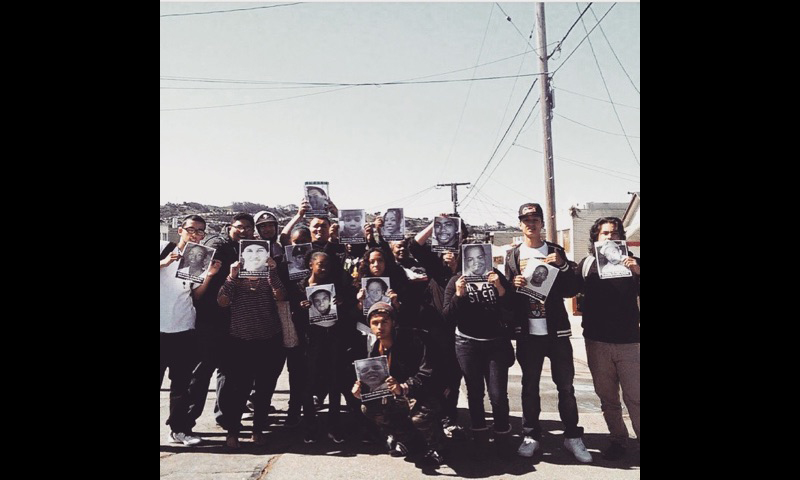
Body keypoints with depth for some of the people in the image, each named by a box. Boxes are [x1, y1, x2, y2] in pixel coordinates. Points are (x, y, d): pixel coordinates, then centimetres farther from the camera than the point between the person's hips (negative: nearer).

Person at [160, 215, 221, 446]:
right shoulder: (164, 249, 1)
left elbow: (195, 296, 5)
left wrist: (209, 276, -10)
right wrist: (164, 263, -17)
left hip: (185, 329, 3)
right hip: (162, 327, -3)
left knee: (181, 383, 10)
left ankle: (179, 429, 19)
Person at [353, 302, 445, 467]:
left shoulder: (414, 340, -20)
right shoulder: (375, 350, 1)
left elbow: (427, 373, -28)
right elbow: (372, 382, 5)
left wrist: (404, 388, -43)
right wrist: (360, 389, -19)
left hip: (423, 394, -7)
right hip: (396, 398, 7)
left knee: (420, 415, -35)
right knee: (368, 408, -8)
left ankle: (434, 445, 0)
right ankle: (404, 438, 12)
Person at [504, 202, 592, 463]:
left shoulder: (556, 251, 7)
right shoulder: (512, 255, 7)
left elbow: (573, 289, 1)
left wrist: (562, 265, -14)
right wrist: (513, 285, -18)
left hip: (556, 330, 0)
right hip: (528, 331, 0)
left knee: (566, 385, 4)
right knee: (529, 385, 8)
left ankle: (573, 436, 15)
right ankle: (531, 435, 18)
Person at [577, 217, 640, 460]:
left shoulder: (631, 262, 4)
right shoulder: (587, 264, 6)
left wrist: (637, 272, -20)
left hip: (628, 340, -1)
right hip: (596, 340, 1)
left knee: (634, 396, -3)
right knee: (607, 396, 9)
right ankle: (617, 439, 22)